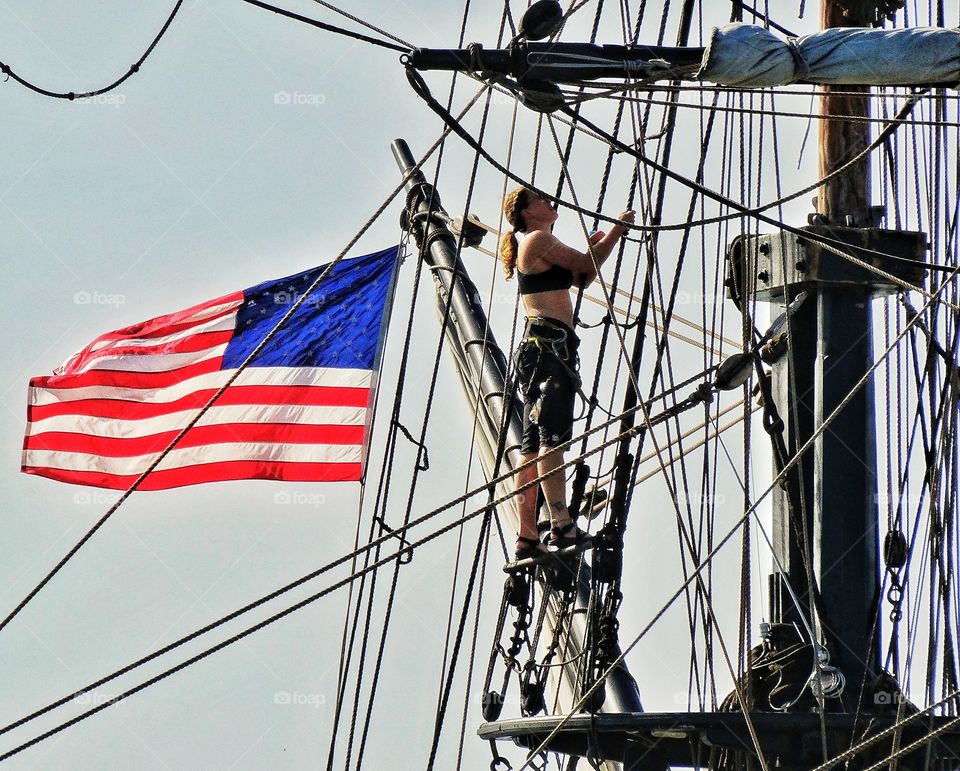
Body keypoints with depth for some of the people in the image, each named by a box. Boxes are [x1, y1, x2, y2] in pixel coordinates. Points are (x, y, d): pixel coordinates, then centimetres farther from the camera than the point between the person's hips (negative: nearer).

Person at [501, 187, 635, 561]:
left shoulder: (538, 245, 25)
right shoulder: (539, 239, -5)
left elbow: (579, 278, 29)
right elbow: (587, 266, -6)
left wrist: (593, 247, 18)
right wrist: (619, 227, 4)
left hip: (540, 348, 11)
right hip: (548, 344, -11)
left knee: (534, 445, 6)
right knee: (552, 437, -19)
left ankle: (528, 538, 5)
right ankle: (562, 526, -29)